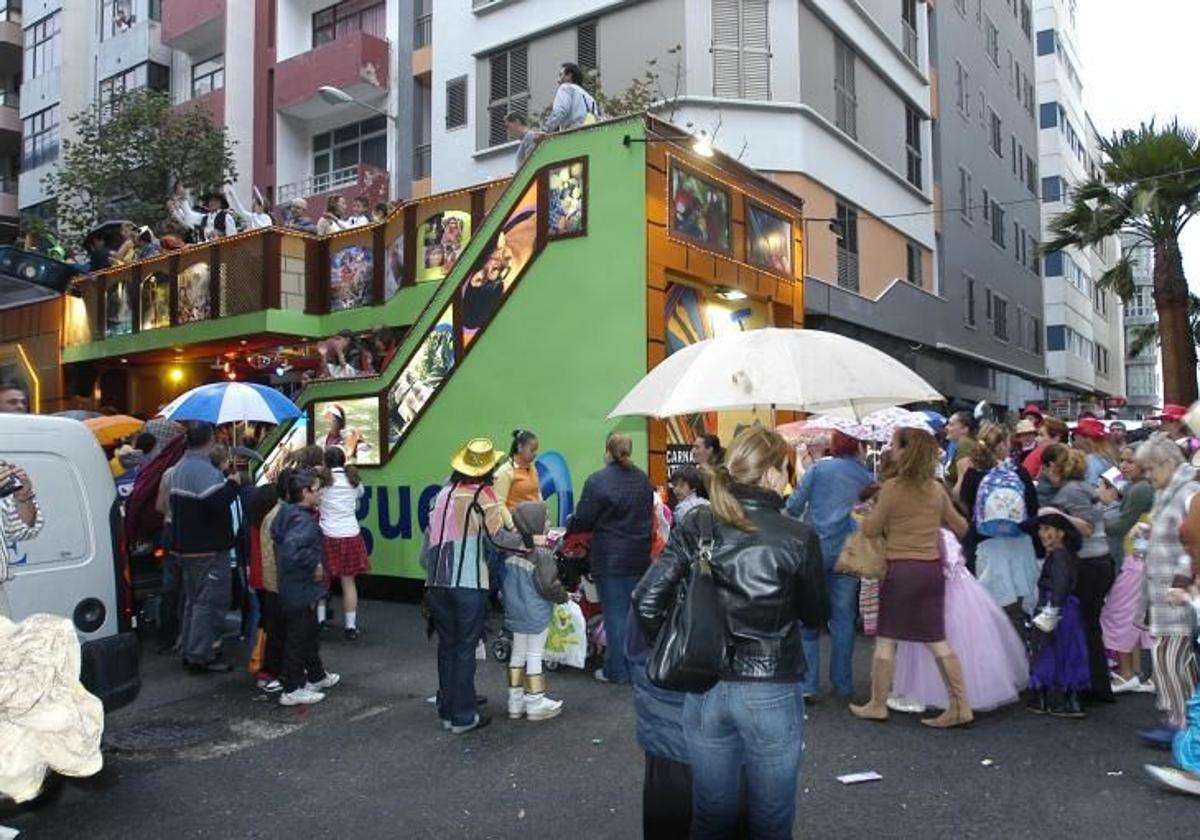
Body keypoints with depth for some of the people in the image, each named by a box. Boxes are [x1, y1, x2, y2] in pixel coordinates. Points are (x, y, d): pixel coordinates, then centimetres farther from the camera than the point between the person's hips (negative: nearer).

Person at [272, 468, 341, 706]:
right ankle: (292, 690, 11)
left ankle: (317, 676, 38)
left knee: (310, 633, 23)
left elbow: (276, 535, 17)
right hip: (300, 590, -10)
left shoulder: (287, 514, 7)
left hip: (293, 586, 10)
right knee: (298, 638, 1)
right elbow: (292, 549, -38)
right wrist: (315, 564, -25)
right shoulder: (304, 521, -24)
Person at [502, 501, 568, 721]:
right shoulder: (541, 555, -21)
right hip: (536, 616, -6)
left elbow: (502, 580, 10)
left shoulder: (510, 551, 0)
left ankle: (516, 700, 24)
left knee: (518, 653, 16)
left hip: (514, 613, 6)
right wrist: (564, 596, -3)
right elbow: (548, 585, -21)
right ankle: (535, 703, 14)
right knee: (534, 656, 4)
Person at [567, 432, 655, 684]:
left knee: (615, 614, 2)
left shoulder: (598, 481, -14)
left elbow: (583, 520, -11)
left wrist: (569, 527, 9)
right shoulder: (643, 480, 6)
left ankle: (616, 671, 9)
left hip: (610, 558, -5)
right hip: (640, 557, 5)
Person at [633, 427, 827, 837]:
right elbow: (816, 615, 1)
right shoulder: (798, 538, -12)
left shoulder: (695, 526, -5)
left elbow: (646, 600, -9)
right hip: (772, 693, -3)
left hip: (704, 691, 3)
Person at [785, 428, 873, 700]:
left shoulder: (818, 468, -3)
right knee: (843, 617, 10)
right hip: (849, 552, 2)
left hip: (817, 548, -2)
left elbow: (793, 506, -5)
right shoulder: (867, 476, 4)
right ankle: (842, 685, 16)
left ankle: (807, 684, 3)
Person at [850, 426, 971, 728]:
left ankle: (877, 705, 16)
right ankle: (960, 706, 11)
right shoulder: (937, 489, 5)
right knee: (937, 640, 10)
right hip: (932, 568, 5)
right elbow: (960, 526, 17)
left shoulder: (891, 487, -11)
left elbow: (870, 530, -5)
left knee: (886, 639, 6)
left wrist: (871, 511, 13)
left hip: (901, 569, -5)